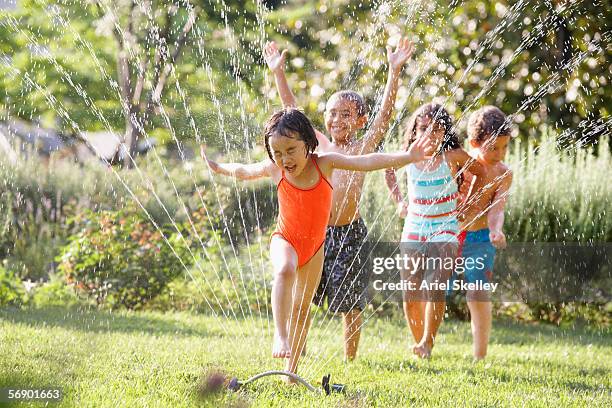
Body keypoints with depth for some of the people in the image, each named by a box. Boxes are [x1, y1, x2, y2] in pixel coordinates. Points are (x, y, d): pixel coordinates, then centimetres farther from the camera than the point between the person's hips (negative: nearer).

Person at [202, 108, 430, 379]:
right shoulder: (274, 169, -14)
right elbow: (243, 171, 8)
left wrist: (406, 157, -38)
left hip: (314, 245, 2)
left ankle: (292, 368, 24)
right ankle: (280, 336, -43)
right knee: (285, 269, -38)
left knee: (302, 308, 12)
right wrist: (217, 167, 23)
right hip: (285, 239, -2)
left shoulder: (324, 163, -17)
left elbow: (366, 162, -26)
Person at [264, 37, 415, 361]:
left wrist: (394, 71, -20)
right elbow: (292, 109, 12)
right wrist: (278, 73, 8)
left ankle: (350, 360, 16)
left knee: (350, 302, 4)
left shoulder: (362, 148, -1)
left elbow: (385, 111, -10)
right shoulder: (319, 144, 8)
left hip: (349, 234, -3)